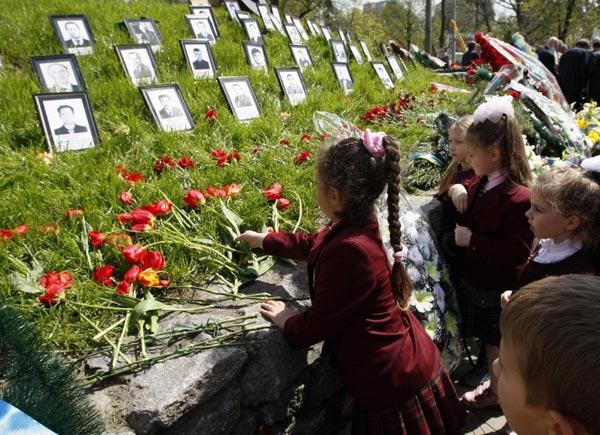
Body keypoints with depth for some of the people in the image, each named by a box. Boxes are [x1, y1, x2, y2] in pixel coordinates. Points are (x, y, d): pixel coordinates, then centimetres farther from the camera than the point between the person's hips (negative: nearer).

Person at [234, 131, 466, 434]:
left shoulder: (349, 251, -34)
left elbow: (318, 326, -21)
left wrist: (286, 321, 0)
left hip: (392, 381, -8)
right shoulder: (358, 225, -5)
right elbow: (314, 244, 17)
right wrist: (264, 240, 28)